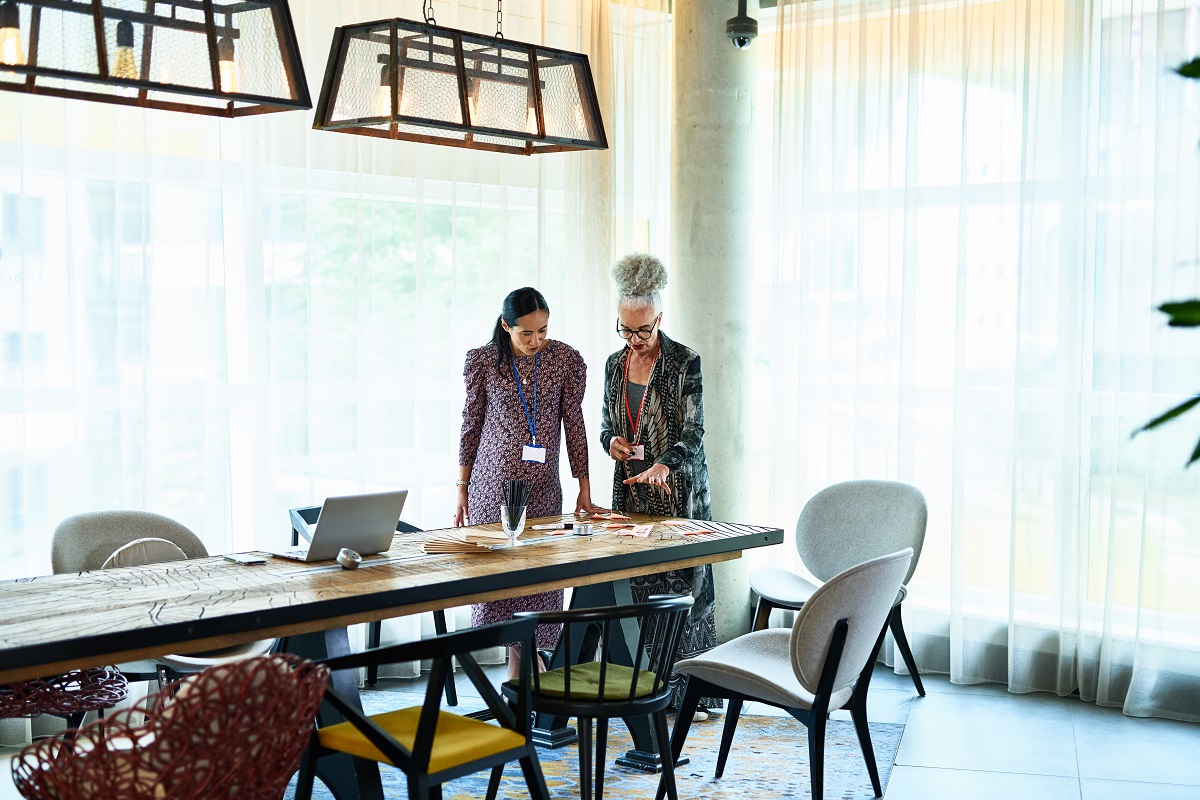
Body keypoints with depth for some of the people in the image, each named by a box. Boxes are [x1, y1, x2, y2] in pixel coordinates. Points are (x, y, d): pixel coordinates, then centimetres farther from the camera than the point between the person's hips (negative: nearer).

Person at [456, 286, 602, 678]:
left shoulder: (566, 360, -1)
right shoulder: (483, 360, -2)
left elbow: (574, 425, 4)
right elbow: (471, 425, 5)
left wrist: (584, 489, 4)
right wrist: (461, 490, 6)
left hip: (542, 484, 1)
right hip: (492, 482, 0)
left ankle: (520, 659, 11)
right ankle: (525, 653, 10)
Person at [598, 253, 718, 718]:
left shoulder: (685, 363, -8)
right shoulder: (615, 365, 9)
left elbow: (693, 433, -15)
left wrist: (664, 465, -33)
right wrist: (611, 440, -4)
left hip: (679, 493, -5)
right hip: (632, 493, 5)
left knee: (686, 587, -4)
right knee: (644, 589, 4)